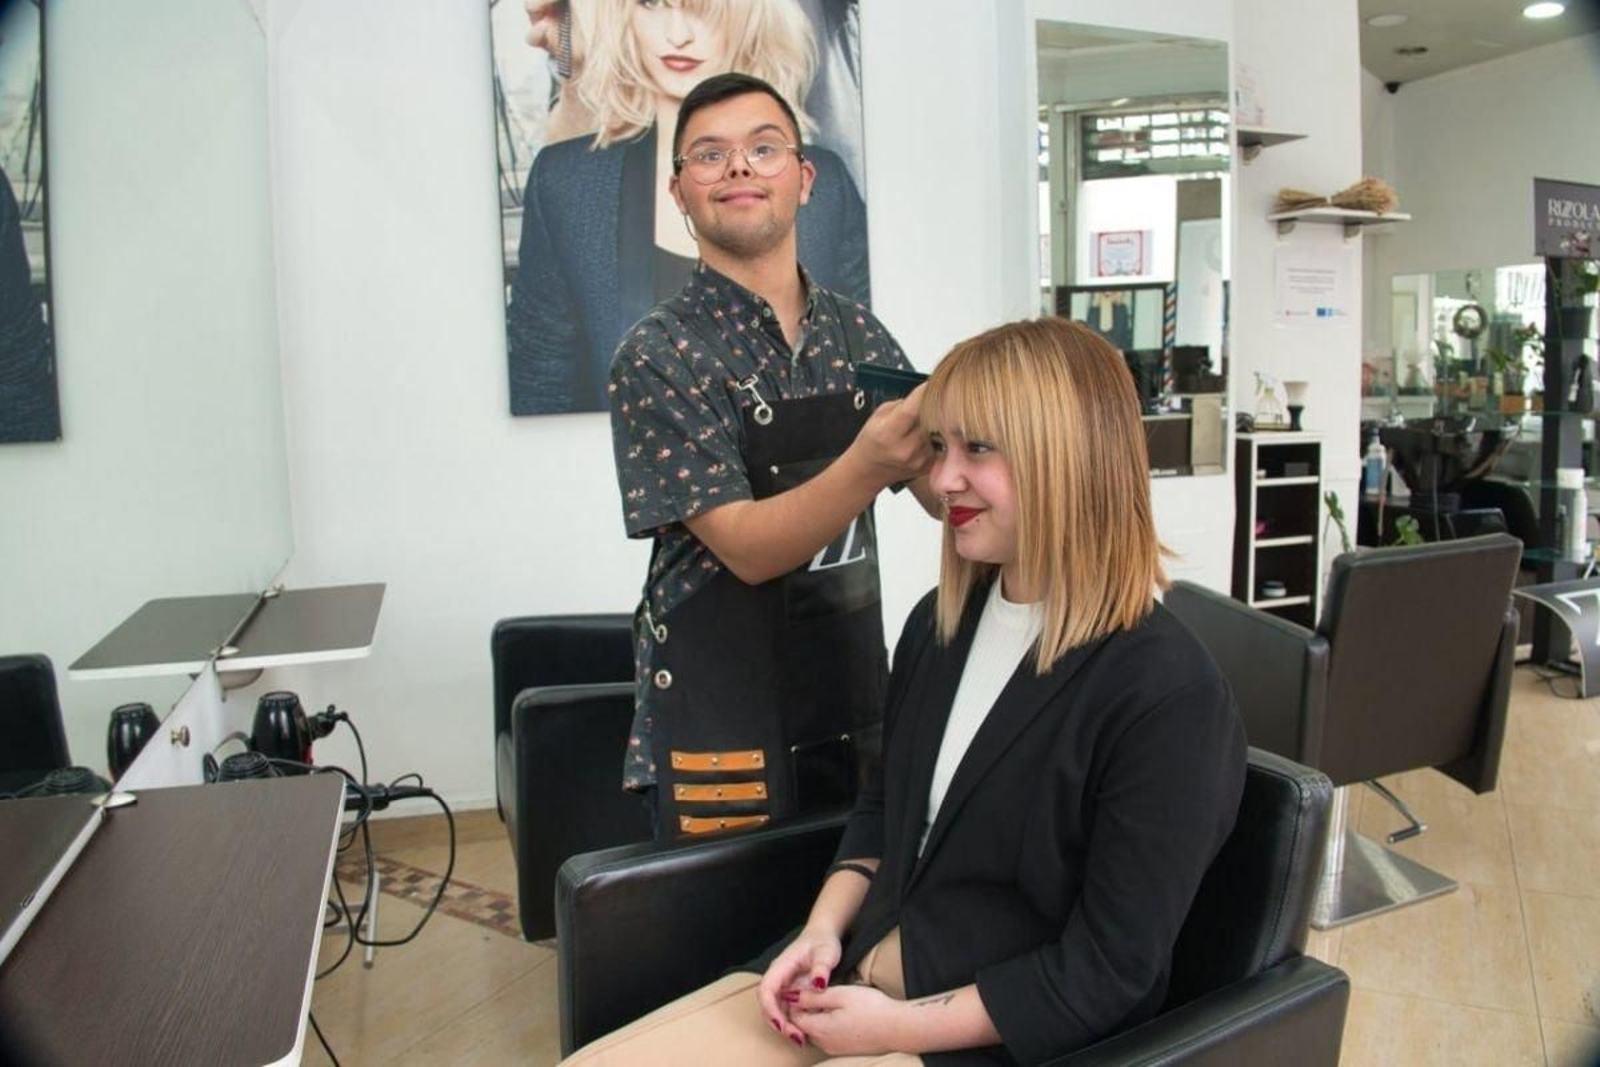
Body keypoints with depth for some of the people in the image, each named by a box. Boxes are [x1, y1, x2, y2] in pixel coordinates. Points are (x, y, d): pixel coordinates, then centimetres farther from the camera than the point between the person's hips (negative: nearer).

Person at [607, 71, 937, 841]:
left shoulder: (857, 332, 4)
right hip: (725, 717, -4)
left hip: (856, 698, 5)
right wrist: (869, 465, -36)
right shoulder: (658, 354, -11)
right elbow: (747, 547, -19)